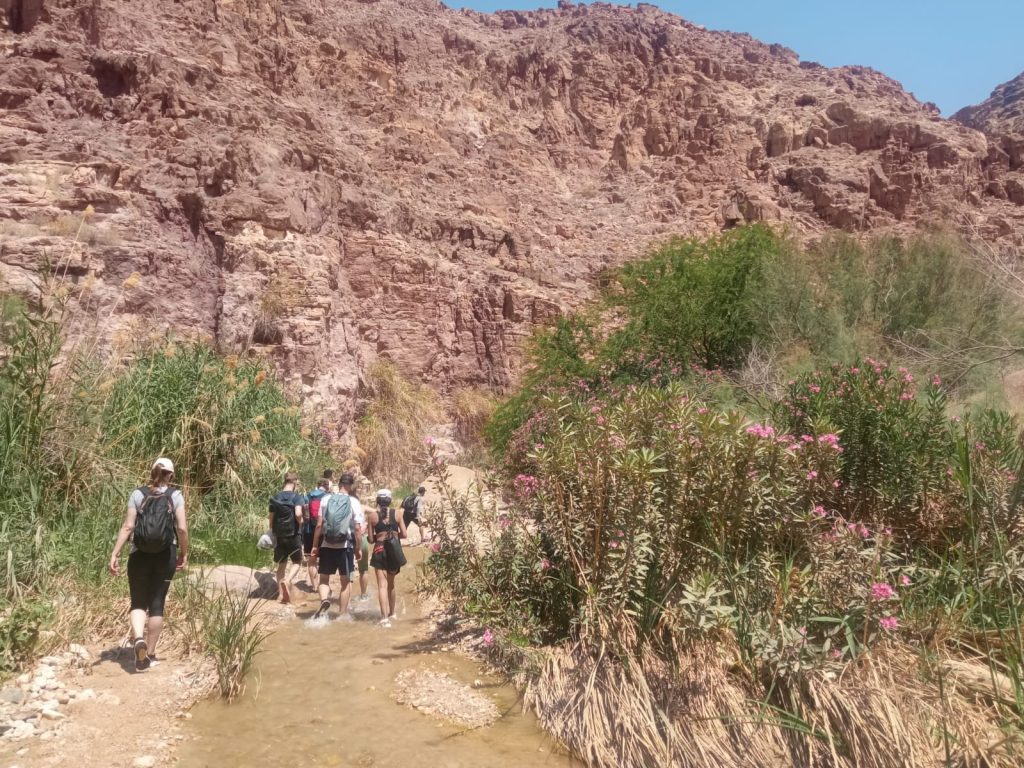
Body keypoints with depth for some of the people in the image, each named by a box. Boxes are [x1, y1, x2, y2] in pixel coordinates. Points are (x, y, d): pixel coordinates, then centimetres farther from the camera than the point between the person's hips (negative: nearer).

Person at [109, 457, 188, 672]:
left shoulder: (138, 494, 1)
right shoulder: (175, 496, -2)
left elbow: (127, 527, -6)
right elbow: (182, 528, -9)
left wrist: (115, 554, -5)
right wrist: (184, 554, 3)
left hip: (139, 555, 1)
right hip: (165, 556, 0)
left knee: (138, 602, 12)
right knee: (157, 603, 9)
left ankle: (138, 638, -15)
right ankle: (149, 654, 15)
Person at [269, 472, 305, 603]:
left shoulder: (275, 497, 5)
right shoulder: (297, 497, -10)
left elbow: (271, 518, 9)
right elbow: (298, 514, -25)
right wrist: (300, 523, -5)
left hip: (279, 535, 4)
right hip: (293, 534, -4)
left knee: (281, 565, 15)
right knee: (297, 562, 11)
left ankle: (281, 594, 13)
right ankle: (287, 580, -16)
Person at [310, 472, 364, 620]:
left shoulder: (326, 499, -1)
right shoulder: (354, 502, -5)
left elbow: (319, 525, -2)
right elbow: (357, 528, -7)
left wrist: (315, 546, 6)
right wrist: (358, 548, 2)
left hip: (327, 545, 1)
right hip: (345, 546, -1)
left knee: (324, 579, 15)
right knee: (345, 582, 12)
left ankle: (324, 600, -13)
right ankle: (343, 614, 17)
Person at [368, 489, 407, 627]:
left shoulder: (373, 515, -2)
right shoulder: (396, 514, 2)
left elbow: (371, 538, -1)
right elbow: (403, 534, 0)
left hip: (380, 550, -2)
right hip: (394, 550, 2)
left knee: (382, 585, -5)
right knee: (391, 583, 20)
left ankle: (385, 617, -17)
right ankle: (391, 613, 32)